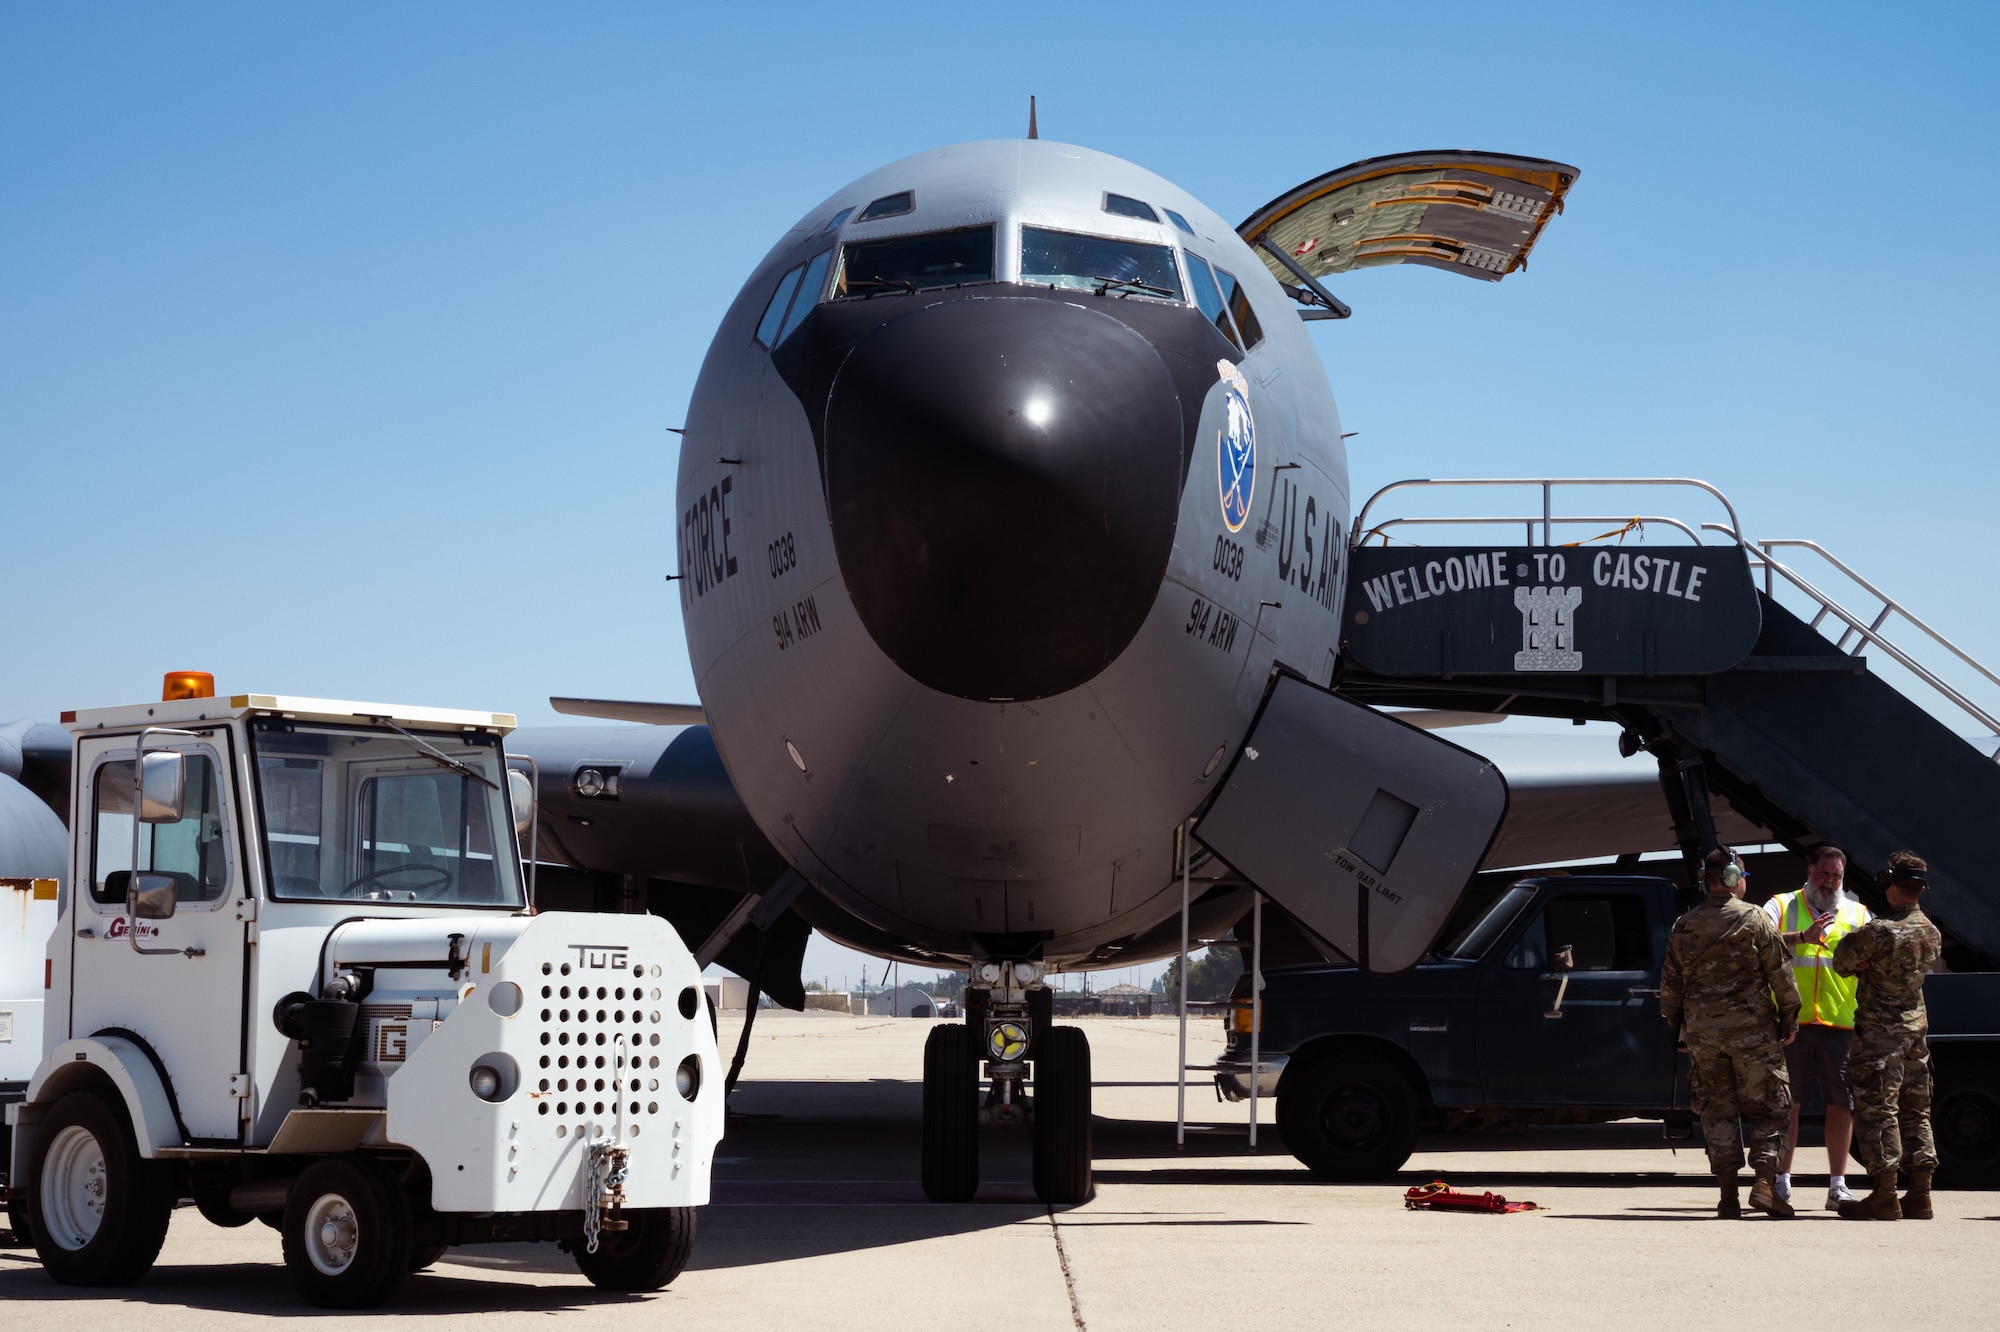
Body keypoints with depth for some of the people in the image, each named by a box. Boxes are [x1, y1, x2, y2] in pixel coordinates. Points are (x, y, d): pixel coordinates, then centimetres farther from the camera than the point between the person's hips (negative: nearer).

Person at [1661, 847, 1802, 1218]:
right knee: (1766, 1109, 5)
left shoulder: (1683, 927, 7)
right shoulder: (1755, 919, -5)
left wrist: (1676, 1027, 21)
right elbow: (1781, 975, -4)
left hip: (1702, 1032, 3)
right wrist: (1789, 1021, 6)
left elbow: (1670, 985, 11)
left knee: (1717, 1111, 7)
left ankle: (1728, 1195, 4)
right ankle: (1764, 1183, -8)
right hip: (1752, 1030, -3)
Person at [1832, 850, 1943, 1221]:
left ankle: (1885, 1197, -5)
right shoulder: (1931, 933, 6)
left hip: (1879, 1030, -7)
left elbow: (1842, 960, -8)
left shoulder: (1880, 931, -18)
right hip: (1916, 1025, 7)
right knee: (1915, 1112, 10)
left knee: (1877, 1110, -4)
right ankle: (1920, 1196, 11)